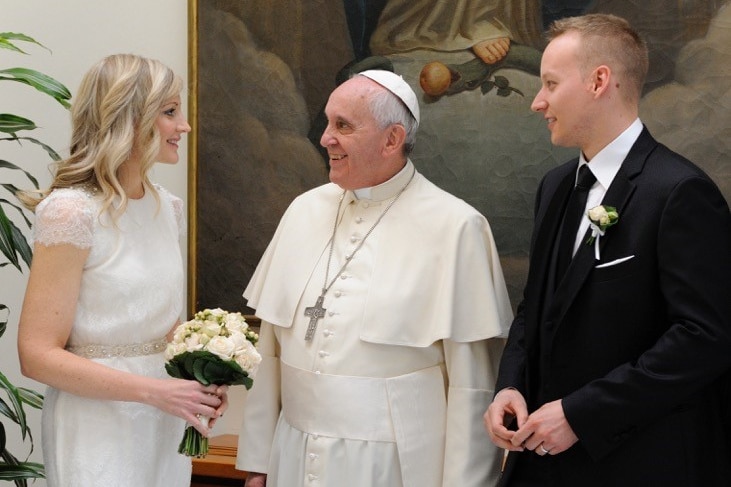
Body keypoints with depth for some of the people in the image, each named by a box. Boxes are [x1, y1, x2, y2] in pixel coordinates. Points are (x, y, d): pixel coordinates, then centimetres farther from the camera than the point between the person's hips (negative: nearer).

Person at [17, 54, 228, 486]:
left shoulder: (168, 208, 7)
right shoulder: (71, 213, -15)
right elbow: (38, 355, -17)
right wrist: (154, 390, -21)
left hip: (166, 426, 7)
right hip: (100, 431, -7)